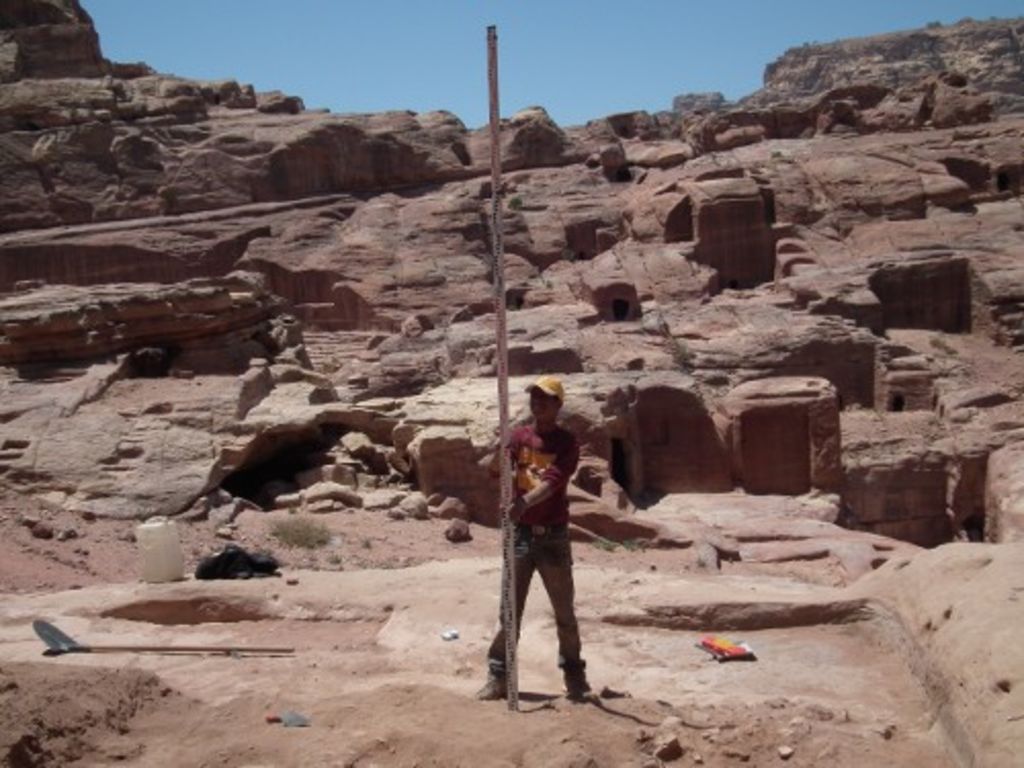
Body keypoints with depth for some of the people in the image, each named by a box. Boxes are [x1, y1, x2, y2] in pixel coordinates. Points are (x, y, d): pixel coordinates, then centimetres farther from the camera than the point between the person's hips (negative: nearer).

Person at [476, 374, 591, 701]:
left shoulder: (566, 442, -4)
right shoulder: (519, 436, 6)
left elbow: (553, 481, -19)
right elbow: (496, 470, -5)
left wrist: (525, 501, -36)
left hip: (554, 535, -2)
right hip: (520, 533, 2)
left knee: (564, 609, 7)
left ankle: (574, 674, 20)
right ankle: (497, 675, 11)